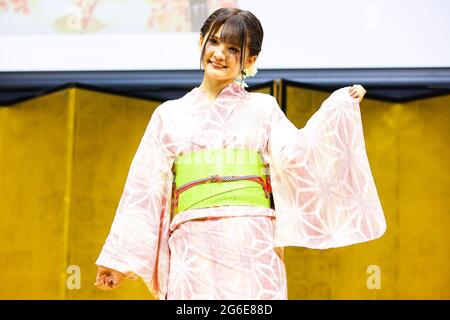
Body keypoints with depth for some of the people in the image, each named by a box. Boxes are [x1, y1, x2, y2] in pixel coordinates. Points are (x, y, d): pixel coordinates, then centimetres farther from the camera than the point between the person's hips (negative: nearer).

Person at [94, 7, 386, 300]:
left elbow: (294, 154, -3)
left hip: (252, 251, -1)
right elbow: (146, 190, 13)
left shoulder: (262, 108, 13)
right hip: (194, 251, 1)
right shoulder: (169, 115, 15)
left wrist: (339, 106, -11)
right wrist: (119, 259, 10)